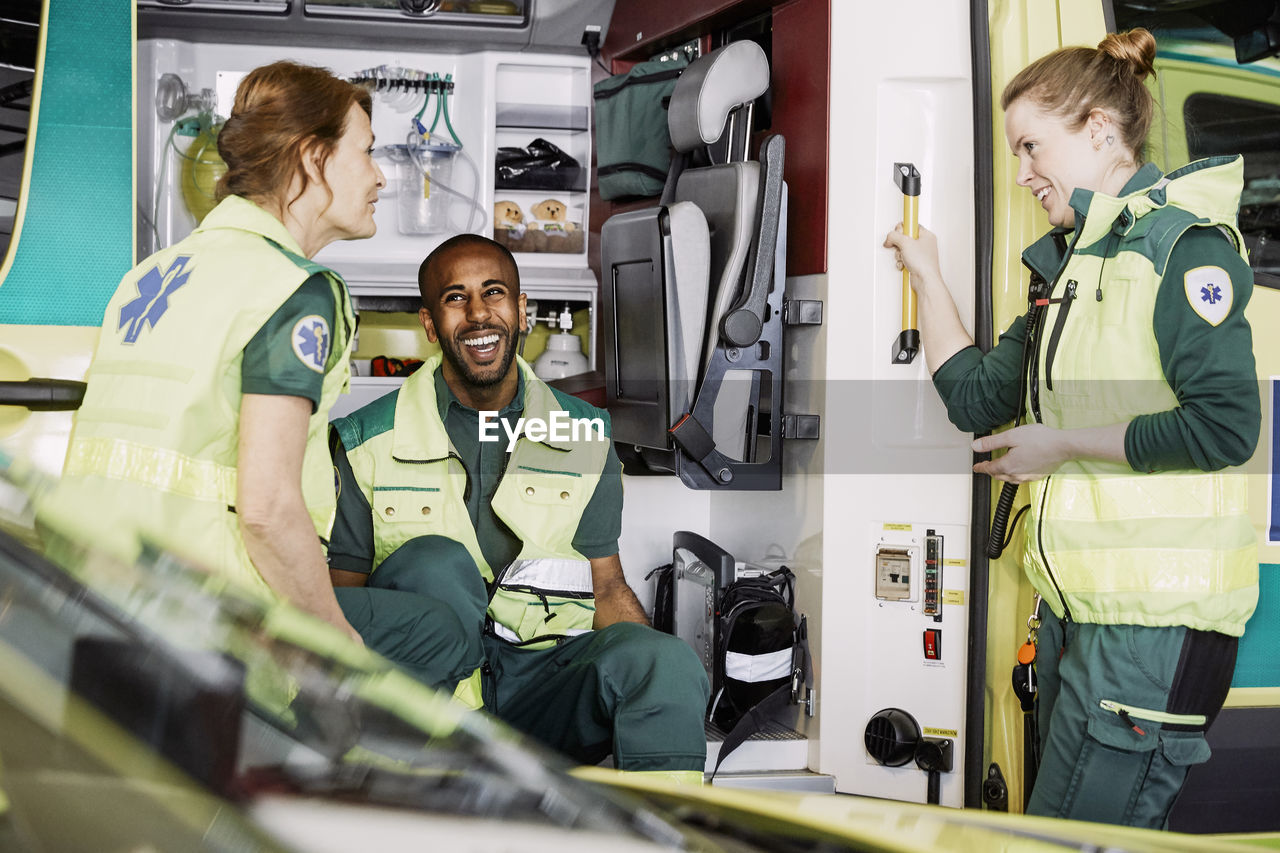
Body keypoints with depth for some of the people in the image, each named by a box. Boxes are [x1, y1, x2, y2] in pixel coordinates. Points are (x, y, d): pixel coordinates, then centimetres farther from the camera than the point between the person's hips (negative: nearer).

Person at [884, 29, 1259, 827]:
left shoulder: (1180, 243, -11)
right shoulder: (1070, 260, 16)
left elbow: (1223, 424, -22)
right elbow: (978, 399, 18)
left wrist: (1061, 445, -13)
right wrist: (928, 278, 15)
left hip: (1158, 615, -9)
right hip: (1076, 604, 9)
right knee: (1054, 831, 16)